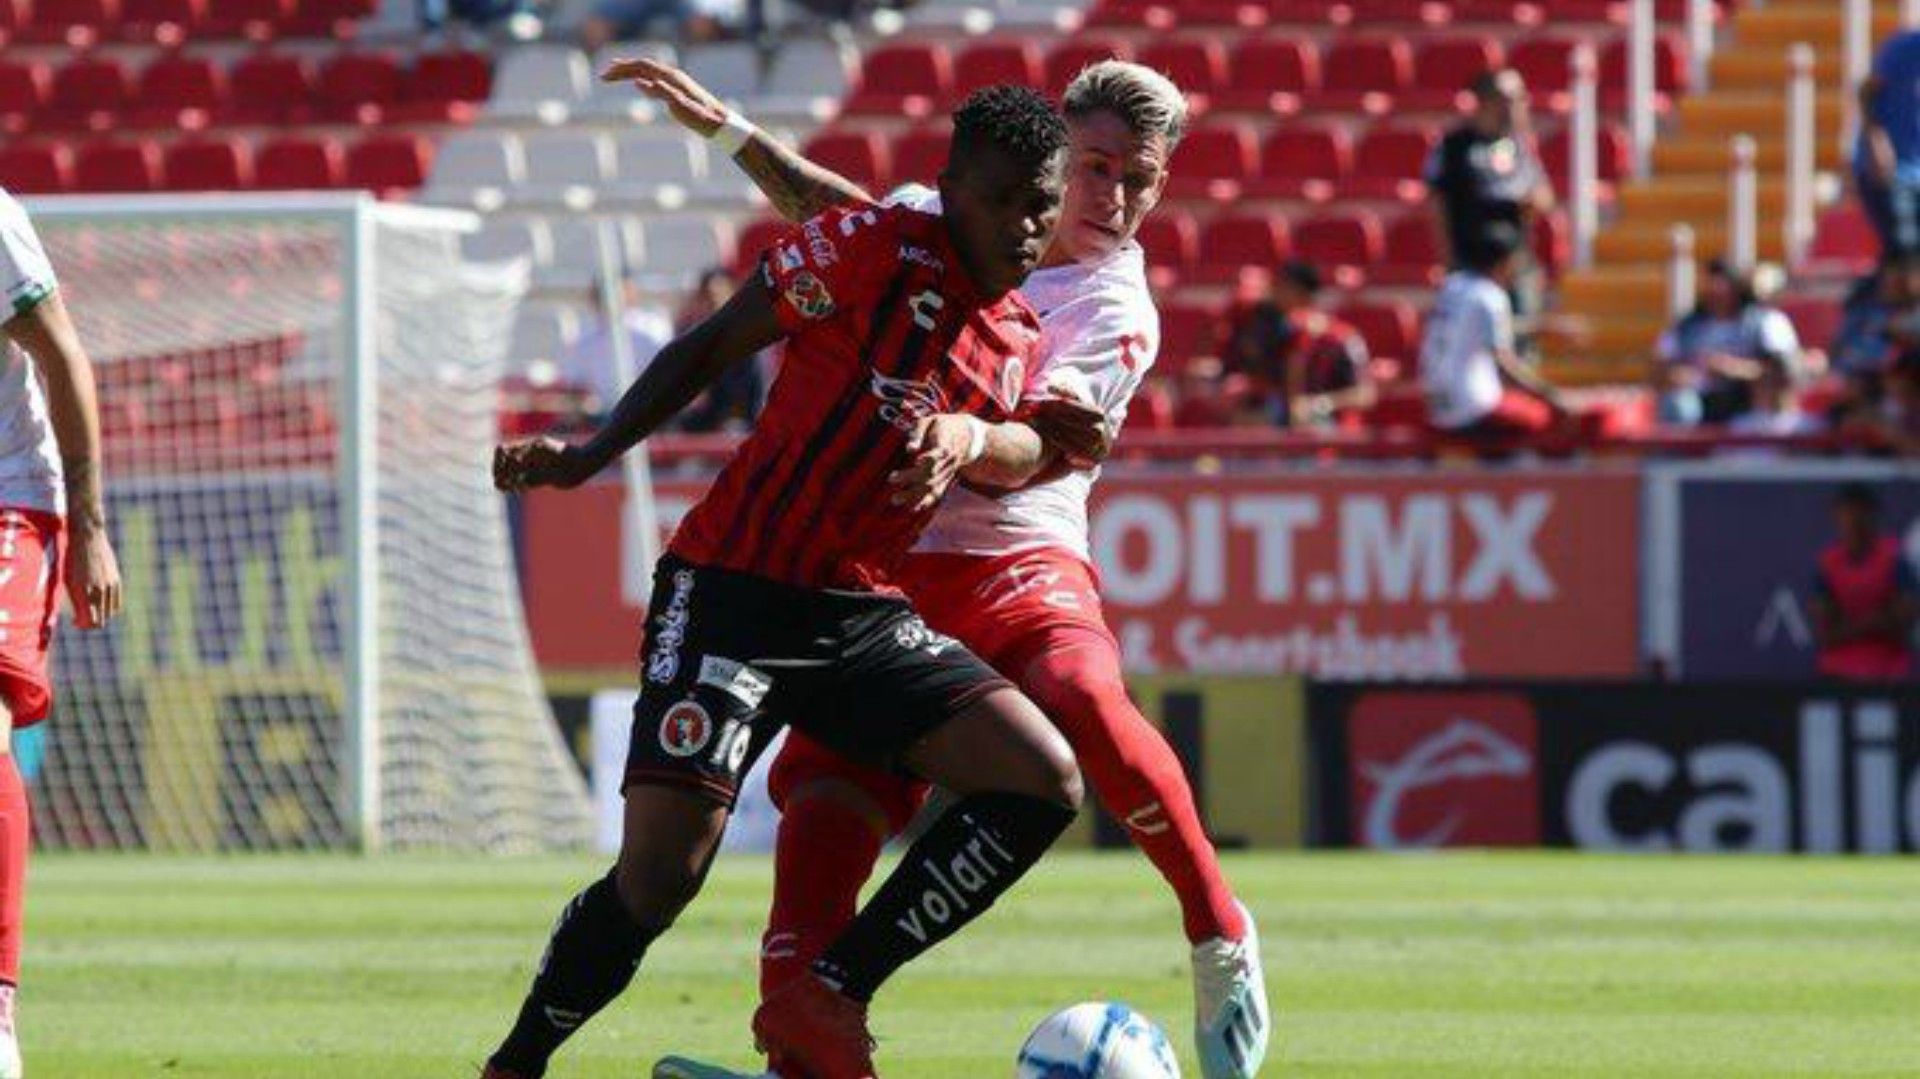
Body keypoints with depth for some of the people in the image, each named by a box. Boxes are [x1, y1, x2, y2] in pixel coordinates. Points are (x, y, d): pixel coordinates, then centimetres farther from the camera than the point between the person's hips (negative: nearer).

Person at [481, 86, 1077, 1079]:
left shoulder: (1021, 343, 11)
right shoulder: (877, 248, -9)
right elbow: (711, 347, -3)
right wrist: (588, 455, -8)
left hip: (860, 616, 7)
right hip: (731, 589, -7)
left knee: (1044, 782, -9)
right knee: (658, 880, -17)